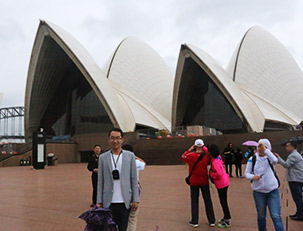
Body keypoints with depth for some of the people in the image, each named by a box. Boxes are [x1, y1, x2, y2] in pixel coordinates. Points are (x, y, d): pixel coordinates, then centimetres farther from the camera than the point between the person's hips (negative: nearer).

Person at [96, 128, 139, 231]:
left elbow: (134, 179, 2)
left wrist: (135, 199, -1)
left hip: (125, 202, 0)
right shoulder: (103, 158, 4)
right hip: (109, 202, 0)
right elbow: (100, 182, 5)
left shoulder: (130, 156, 2)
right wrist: (99, 202, 2)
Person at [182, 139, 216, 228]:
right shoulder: (206, 156, -11)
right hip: (204, 181, 2)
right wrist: (204, 149, 7)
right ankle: (212, 221, 20)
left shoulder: (191, 155, -18)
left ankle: (194, 222, 13)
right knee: (207, 200, 12)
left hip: (194, 182, -2)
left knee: (194, 201, 9)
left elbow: (183, 157, 1)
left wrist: (190, 149, 3)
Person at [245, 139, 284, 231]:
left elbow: (275, 160, -28)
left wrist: (265, 149, -28)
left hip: (272, 190, -1)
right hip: (258, 191, 2)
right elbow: (246, 173, -1)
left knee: (276, 216, -7)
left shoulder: (269, 157, -4)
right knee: (261, 216, 13)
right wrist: (253, 177, -22)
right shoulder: (252, 159, -1)